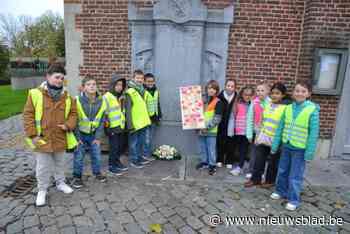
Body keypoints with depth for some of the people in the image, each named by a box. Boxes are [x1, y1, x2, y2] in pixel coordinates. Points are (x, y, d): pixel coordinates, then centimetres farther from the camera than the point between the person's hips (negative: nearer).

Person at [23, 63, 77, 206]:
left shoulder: (67, 96, 1)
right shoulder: (36, 94, -9)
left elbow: (73, 113, 8)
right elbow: (28, 114, -7)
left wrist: (68, 125, -11)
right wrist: (32, 134, -11)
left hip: (60, 138, 3)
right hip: (42, 139, -3)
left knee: (59, 163, 20)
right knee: (43, 167, 9)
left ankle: (60, 183, 40)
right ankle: (42, 190, 29)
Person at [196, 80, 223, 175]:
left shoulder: (218, 102, -8)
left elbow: (217, 118, -13)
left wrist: (207, 126, -19)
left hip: (211, 130, -5)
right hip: (201, 129, 6)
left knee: (211, 149, 1)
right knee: (203, 147, 15)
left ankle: (212, 165, 13)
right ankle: (204, 162, 31)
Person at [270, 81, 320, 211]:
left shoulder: (313, 109, -13)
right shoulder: (288, 108, -1)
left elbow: (314, 132, -12)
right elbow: (280, 127, 3)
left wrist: (310, 152, -13)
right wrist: (275, 145, 4)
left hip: (300, 148, -4)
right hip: (286, 146, 5)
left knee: (295, 176, 5)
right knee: (282, 171, 18)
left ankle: (294, 200, 21)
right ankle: (280, 191, 38)